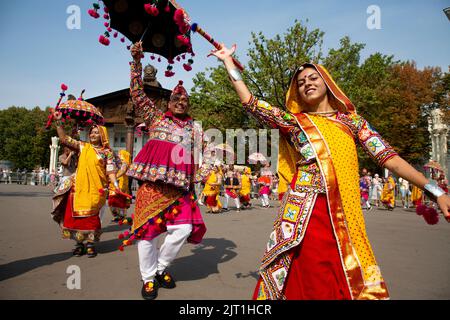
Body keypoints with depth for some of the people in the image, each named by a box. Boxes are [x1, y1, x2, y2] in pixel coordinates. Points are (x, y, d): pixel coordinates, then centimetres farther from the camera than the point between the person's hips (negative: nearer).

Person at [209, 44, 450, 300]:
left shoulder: (351, 120, 11)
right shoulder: (293, 122, 7)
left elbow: (389, 158, 6)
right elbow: (250, 101, 2)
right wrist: (227, 60, 8)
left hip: (345, 214, 2)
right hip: (305, 212, -2)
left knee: (349, 283, 8)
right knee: (312, 283, 1)